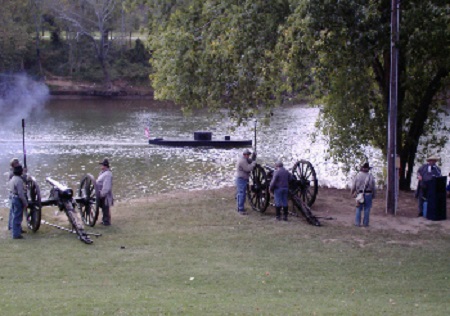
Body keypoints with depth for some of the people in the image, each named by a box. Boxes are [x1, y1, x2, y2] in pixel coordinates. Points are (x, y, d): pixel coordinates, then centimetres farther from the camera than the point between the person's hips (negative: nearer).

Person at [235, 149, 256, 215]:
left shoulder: (244, 159, 13)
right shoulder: (242, 160, -20)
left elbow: (251, 160, 21)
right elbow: (248, 169, -24)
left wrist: (254, 155, 6)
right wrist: (253, 163, -14)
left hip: (240, 179, 11)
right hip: (242, 179, -11)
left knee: (239, 194, 17)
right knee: (242, 194, -10)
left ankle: (239, 208, 26)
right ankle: (241, 210, -11)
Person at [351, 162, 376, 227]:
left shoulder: (358, 175, -5)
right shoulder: (370, 176, -5)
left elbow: (353, 186, -2)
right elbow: (374, 187, -2)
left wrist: (352, 193, 13)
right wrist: (373, 195, 11)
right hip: (368, 194, 0)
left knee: (359, 209, 8)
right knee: (367, 209, 6)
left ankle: (357, 223, 5)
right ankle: (365, 223, 7)